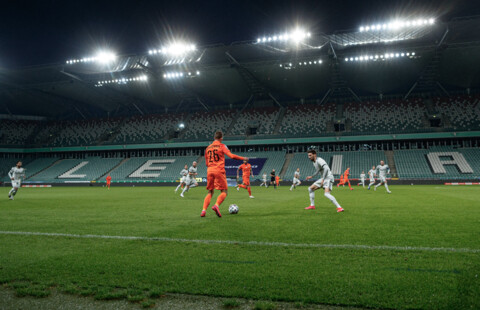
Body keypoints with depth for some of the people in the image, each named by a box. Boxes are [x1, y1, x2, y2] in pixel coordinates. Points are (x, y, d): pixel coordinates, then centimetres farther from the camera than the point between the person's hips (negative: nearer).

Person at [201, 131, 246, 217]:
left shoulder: (208, 148, 18)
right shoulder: (222, 146, 3)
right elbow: (231, 156, -10)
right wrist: (243, 158, 1)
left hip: (209, 171, 5)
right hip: (219, 171, -5)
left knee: (210, 192, 12)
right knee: (224, 191, 0)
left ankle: (204, 210, -3)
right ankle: (216, 205, -25)